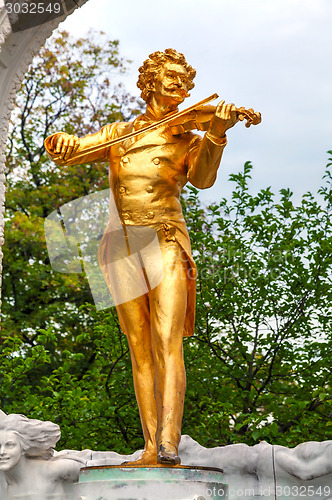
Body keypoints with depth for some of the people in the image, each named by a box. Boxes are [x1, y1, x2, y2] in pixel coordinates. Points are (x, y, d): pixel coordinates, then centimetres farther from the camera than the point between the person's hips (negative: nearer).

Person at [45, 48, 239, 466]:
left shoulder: (186, 140, 10)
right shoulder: (118, 134, 15)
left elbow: (202, 179, -10)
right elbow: (69, 154, 6)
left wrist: (217, 134, -27)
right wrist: (58, 145, -19)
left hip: (166, 245, -2)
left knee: (167, 342, -18)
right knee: (140, 351, 1)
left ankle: (169, 442, -25)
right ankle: (151, 448, 2)